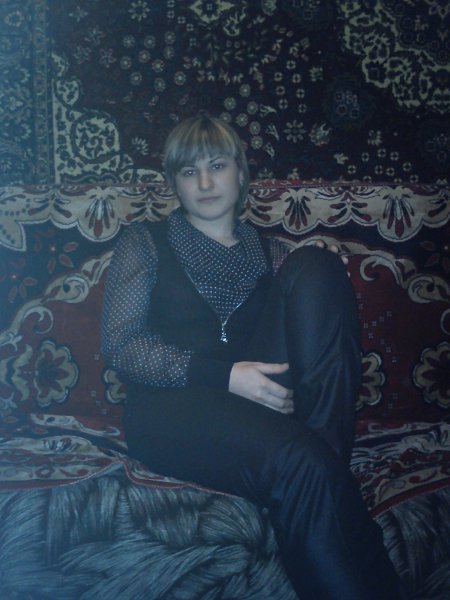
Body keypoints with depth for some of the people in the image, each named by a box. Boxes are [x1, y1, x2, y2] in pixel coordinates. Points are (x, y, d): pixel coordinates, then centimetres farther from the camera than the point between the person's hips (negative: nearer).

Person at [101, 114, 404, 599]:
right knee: (297, 459, -36)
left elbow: (321, 336, 15)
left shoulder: (272, 255, 23)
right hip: (172, 407, -3)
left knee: (316, 264, -16)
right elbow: (118, 344, 1)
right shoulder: (146, 243, 15)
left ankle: (325, 448, -27)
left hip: (262, 406, 4)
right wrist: (223, 374, -14)